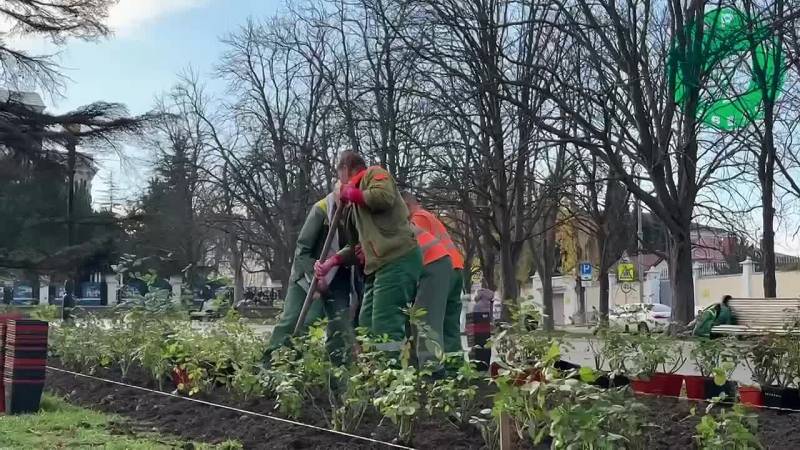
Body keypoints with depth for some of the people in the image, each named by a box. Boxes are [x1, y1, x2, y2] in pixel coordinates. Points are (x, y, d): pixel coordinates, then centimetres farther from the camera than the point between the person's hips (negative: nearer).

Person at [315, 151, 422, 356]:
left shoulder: (373, 173, 3)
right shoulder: (353, 206, 28)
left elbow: (384, 197, -20)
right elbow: (357, 244, 26)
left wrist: (351, 193, -4)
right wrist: (332, 261, 11)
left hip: (399, 260, -10)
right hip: (379, 266, 10)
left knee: (386, 329, -15)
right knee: (367, 326, 11)